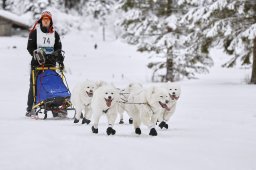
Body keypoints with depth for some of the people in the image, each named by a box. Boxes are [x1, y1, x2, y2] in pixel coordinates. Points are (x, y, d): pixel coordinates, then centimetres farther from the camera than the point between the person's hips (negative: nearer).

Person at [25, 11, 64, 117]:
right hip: (37, 63, -3)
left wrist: (60, 61, 2)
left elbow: (58, 49, 14)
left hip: (51, 62, 3)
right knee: (33, 85, -4)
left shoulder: (54, 34, 14)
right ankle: (30, 109, -1)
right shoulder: (34, 32, 4)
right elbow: (30, 47, 1)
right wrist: (35, 53, -18)